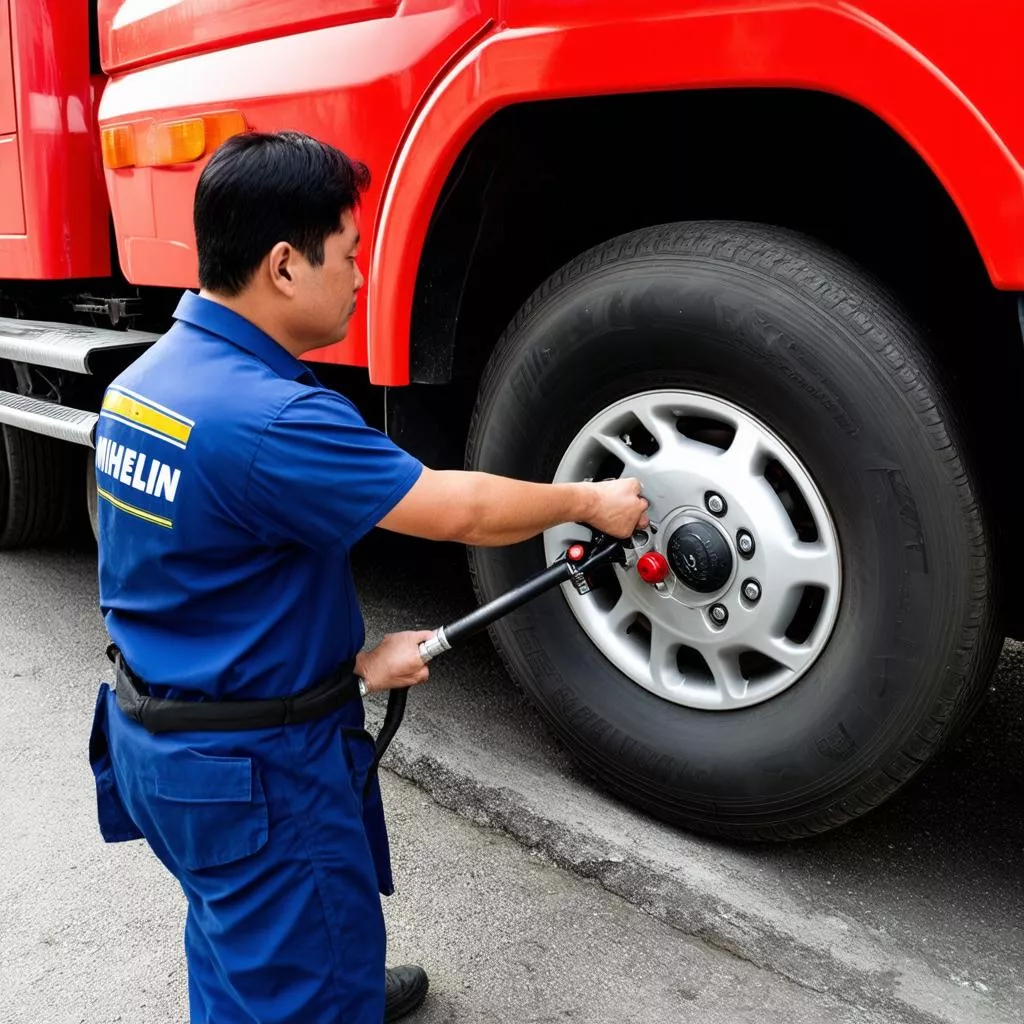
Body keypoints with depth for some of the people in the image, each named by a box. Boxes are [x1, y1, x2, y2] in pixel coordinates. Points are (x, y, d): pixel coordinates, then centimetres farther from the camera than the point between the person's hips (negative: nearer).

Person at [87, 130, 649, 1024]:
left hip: (160, 732, 9)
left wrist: (349, 662, 5)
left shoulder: (156, 376, 0)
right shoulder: (267, 417, -30)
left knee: (245, 942, 31)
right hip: (247, 762, -9)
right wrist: (588, 502, -5)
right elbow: (461, 511, -23)